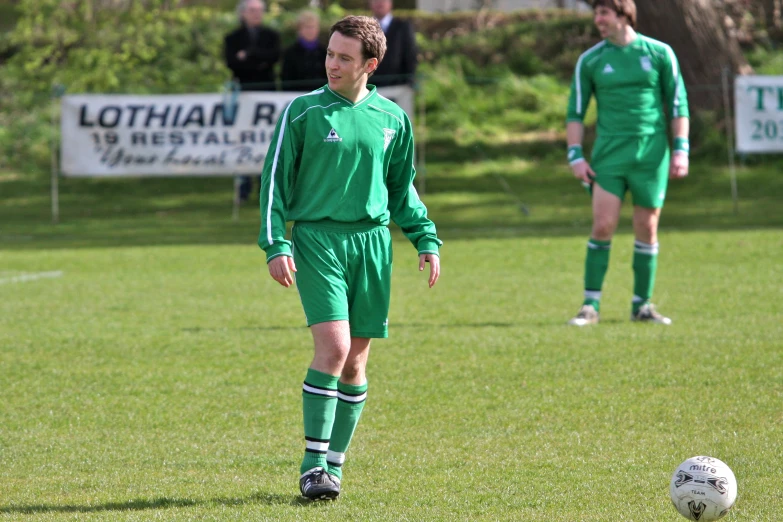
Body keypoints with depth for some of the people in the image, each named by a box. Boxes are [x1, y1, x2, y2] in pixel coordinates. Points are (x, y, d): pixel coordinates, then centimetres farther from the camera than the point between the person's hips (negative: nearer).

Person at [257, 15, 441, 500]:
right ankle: (313, 464, -13)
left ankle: (334, 465, 15)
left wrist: (426, 238, 11)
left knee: (356, 360, 5)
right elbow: (275, 180, 1)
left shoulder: (392, 119, 8)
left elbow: (402, 187, 20)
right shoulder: (303, 111, -1)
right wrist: (275, 244, -8)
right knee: (334, 347, -17)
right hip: (317, 237, -4)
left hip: (373, 242, 4)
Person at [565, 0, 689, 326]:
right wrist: (575, 155, -3)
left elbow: (678, 104, 7)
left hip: (651, 154, 0)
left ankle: (642, 305, 14)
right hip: (609, 155, 0)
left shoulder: (659, 54, 3)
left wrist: (681, 150, 0)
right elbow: (575, 112, 7)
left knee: (647, 230, 4)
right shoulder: (590, 61, 5)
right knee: (603, 226, -9)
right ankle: (591, 305, -4)